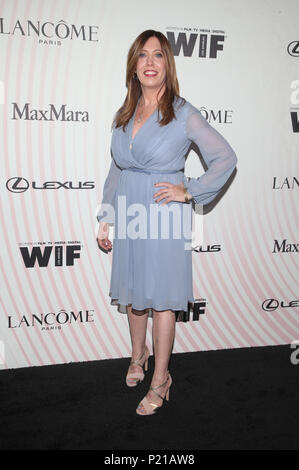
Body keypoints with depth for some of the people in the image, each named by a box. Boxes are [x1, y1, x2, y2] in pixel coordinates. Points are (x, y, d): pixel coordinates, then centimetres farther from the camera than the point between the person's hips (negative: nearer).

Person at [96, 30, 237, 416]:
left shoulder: (183, 113, -7)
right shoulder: (123, 115, 9)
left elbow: (226, 159, -5)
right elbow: (115, 170, 14)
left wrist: (188, 192, -11)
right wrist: (105, 220, 13)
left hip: (164, 216, -5)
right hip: (129, 216, 5)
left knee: (161, 298, 3)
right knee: (132, 291, 17)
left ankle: (160, 380, 19)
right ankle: (138, 355, 42)